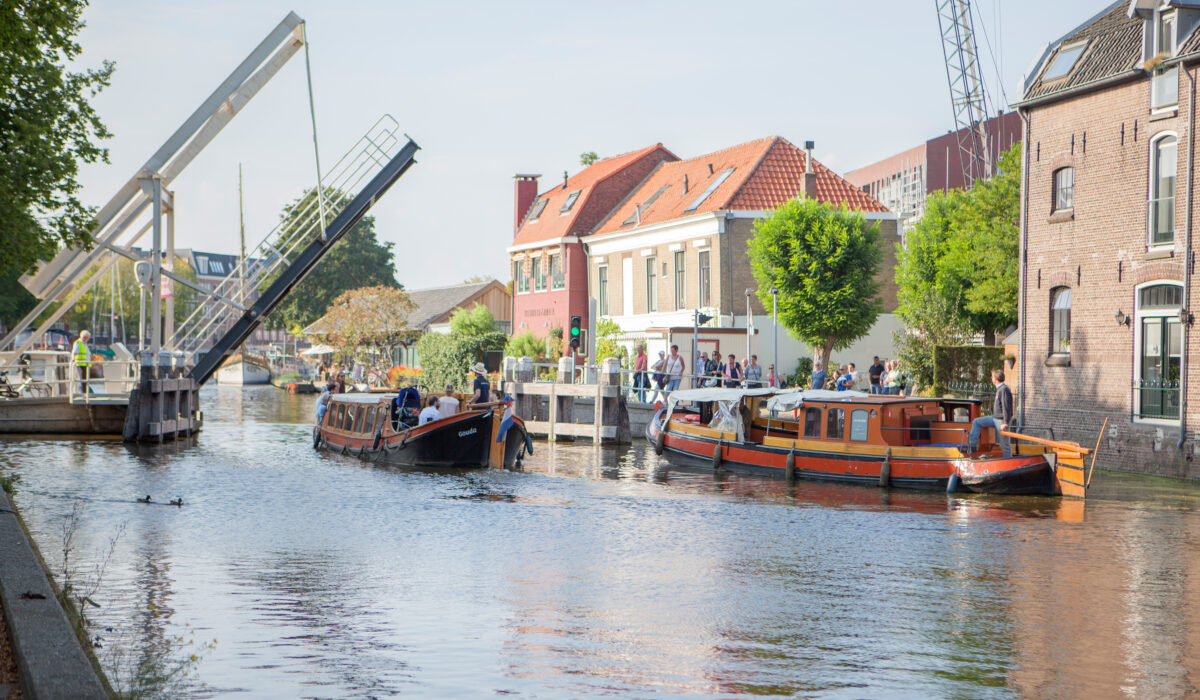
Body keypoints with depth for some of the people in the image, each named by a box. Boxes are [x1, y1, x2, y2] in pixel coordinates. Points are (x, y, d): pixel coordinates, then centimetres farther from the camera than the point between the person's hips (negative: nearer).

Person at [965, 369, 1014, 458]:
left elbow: (1006, 407, -21)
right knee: (976, 422, 9)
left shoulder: (1004, 390, -17)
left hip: (1001, 420, -10)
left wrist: (1005, 423, -23)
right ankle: (972, 446, 6)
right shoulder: (999, 389, 13)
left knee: (1005, 444, -3)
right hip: (995, 418, 10)